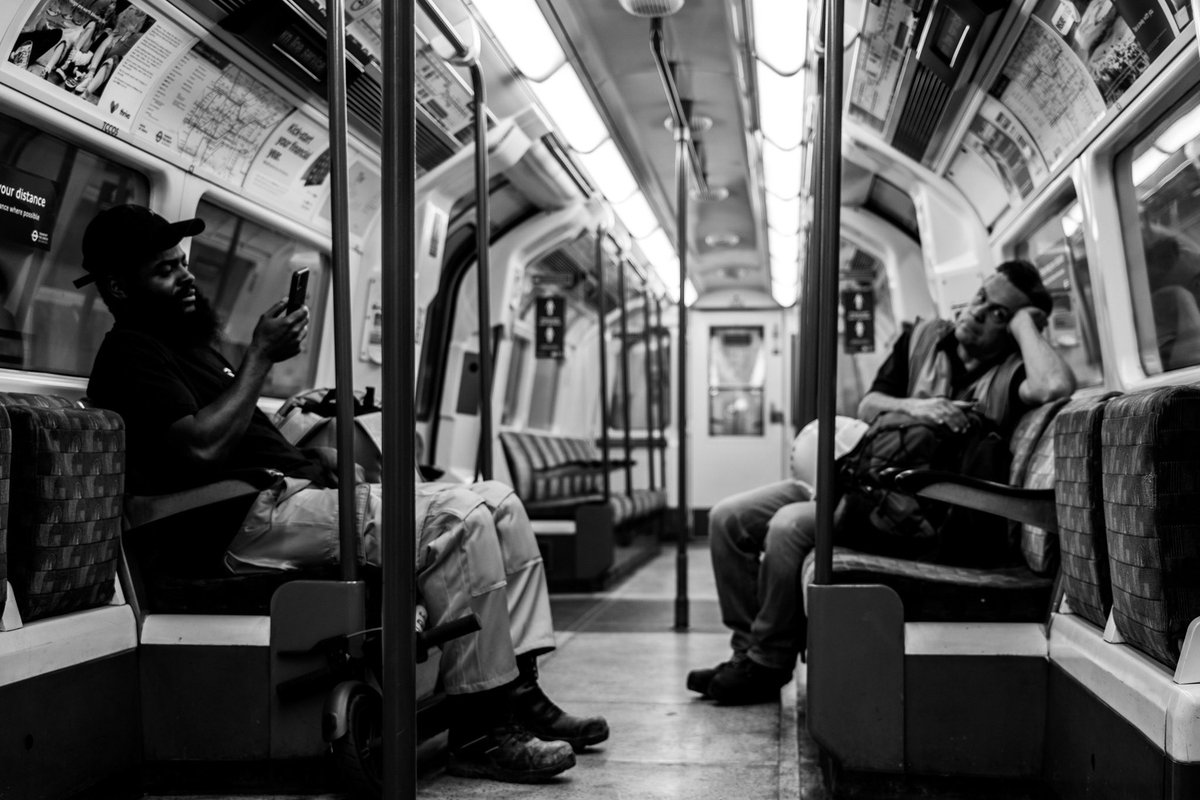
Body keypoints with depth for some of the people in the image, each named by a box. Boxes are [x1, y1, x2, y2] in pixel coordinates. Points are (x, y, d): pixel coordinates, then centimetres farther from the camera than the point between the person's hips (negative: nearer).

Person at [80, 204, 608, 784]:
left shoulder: (185, 342, 27)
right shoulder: (128, 353, -4)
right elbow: (201, 448, -20)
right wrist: (261, 355, -11)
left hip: (299, 491, 10)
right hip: (252, 519, -10)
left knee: (499, 504, 1)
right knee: (460, 520, -24)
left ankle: (518, 691, -2)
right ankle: (478, 730, -19)